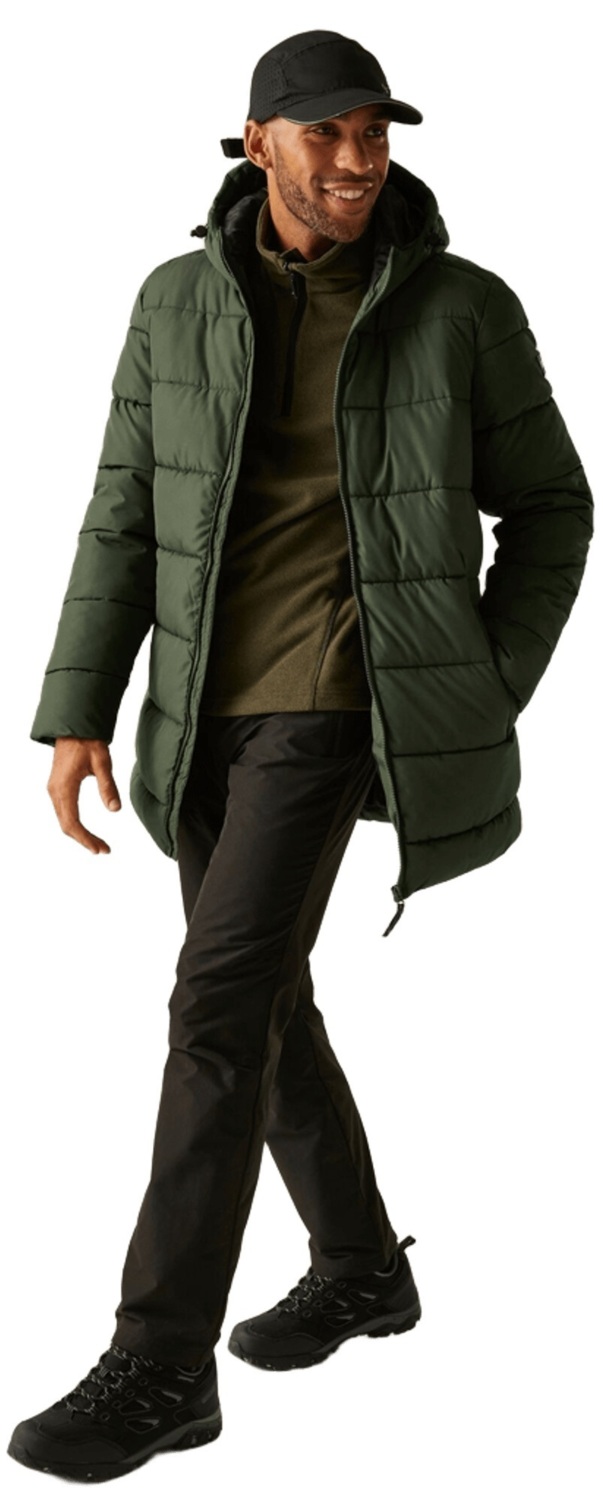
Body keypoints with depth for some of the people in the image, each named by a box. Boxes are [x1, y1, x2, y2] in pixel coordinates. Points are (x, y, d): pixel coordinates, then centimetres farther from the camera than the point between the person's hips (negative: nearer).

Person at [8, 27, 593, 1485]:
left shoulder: (464, 308, -4)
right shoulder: (179, 303, 4)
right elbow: (125, 520, 5)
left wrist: (485, 700, -2)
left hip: (336, 703, -6)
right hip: (211, 711, 6)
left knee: (220, 997, -16)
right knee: (262, 998, 14)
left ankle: (160, 1364, -9)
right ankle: (361, 1265, 34)